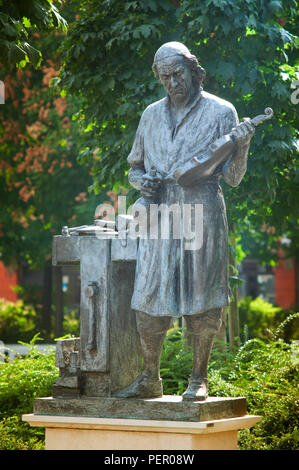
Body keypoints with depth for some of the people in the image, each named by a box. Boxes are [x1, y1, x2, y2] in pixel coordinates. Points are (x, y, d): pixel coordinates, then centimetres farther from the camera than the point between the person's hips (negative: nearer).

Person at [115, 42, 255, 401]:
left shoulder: (220, 112, 4)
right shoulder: (151, 116, 17)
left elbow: (233, 177, 2)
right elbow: (134, 166, 25)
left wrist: (241, 145, -17)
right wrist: (141, 180, 2)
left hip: (202, 214, -3)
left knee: (202, 299, -3)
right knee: (148, 296, 0)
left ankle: (199, 379, 6)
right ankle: (149, 379, 11)